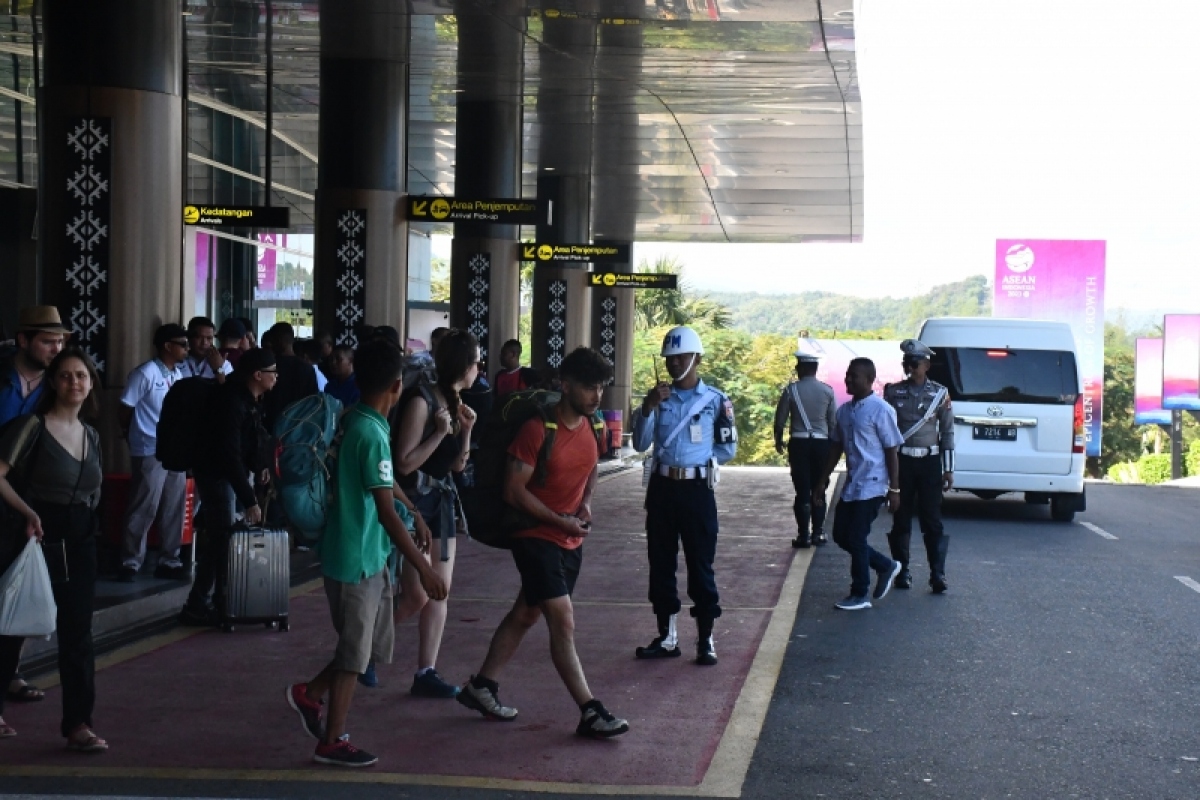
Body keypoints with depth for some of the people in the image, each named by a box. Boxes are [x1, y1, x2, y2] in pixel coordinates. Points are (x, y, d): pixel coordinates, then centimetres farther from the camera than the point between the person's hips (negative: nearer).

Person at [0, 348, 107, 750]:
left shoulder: (91, 435, 11)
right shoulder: (34, 426, -9)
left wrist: (88, 523, 10)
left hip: (79, 543, 5)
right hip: (39, 537, -5)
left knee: (77, 634, 1)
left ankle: (78, 724, 2)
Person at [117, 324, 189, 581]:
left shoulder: (178, 374, 11)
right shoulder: (145, 373, -11)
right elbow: (124, 410, -6)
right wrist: (133, 437, 5)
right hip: (150, 453, -7)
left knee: (174, 509, 10)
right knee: (144, 509, -3)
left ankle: (169, 561, 19)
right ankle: (130, 563, 5)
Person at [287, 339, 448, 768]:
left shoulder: (353, 423, 5)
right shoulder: (372, 435, -24)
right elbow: (387, 512, -25)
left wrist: (415, 515, 32)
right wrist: (424, 568, -22)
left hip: (368, 555, 9)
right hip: (357, 559, -9)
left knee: (374, 642, 18)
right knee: (355, 651, 3)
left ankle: (309, 694, 29)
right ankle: (333, 741, 14)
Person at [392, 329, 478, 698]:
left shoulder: (454, 402, 10)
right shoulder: (422, 400, -16)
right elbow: (405, 463, -18)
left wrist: (466, 430, 0)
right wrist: (440, 432, -20)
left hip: (441, 499, 9)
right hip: (414, 501, -9)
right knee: (417, 595, -9)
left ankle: (426, 673, 11)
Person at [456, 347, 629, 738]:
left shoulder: (590, 427, 3)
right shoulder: (538, 429, -19)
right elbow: (514, 491, -18)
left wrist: (586, 501, 3)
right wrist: (560, 521, -17)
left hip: (571, 541, 8)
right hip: (537, 538, -8)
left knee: (526, 614, 16)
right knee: (563, 623, -11)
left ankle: (481, 686, 29)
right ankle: (590, 712, -11)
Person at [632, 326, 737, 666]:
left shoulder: (715, 401, -3)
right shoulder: (657, 397, 7)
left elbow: (727, 448, 3)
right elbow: (640, 444, -1)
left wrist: (696, 461, -2)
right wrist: (648, 408, -14)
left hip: (697, 489, -4)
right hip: (661, 488, 4)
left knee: (700, 566, -1)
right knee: (660, 564, 8)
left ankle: (705, 640, 5)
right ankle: (667, 637, 17)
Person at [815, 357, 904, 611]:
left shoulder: (881, 410, -13)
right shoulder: (844, 410, 10)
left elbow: (891, 451, -11)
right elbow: (836, 447, 17)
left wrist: (894, 489, -12)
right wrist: (821, 482, 16)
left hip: (871, 486, -8)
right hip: (851, 485, 8)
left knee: (856, 539, -4)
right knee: (841, 536, 10)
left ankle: (860, 595, 10)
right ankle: (886, 566, 28)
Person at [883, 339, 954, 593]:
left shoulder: (939, 393, 3)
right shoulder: (893, 392, 5)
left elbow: (947, 432, 4)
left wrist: (948, 469, 0)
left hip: (930, 461, -1)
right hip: (901, 461, 1)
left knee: (932, 520, -4)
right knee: (901, 520, 6)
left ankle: (938, 574, -4)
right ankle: (902, 571, 14)